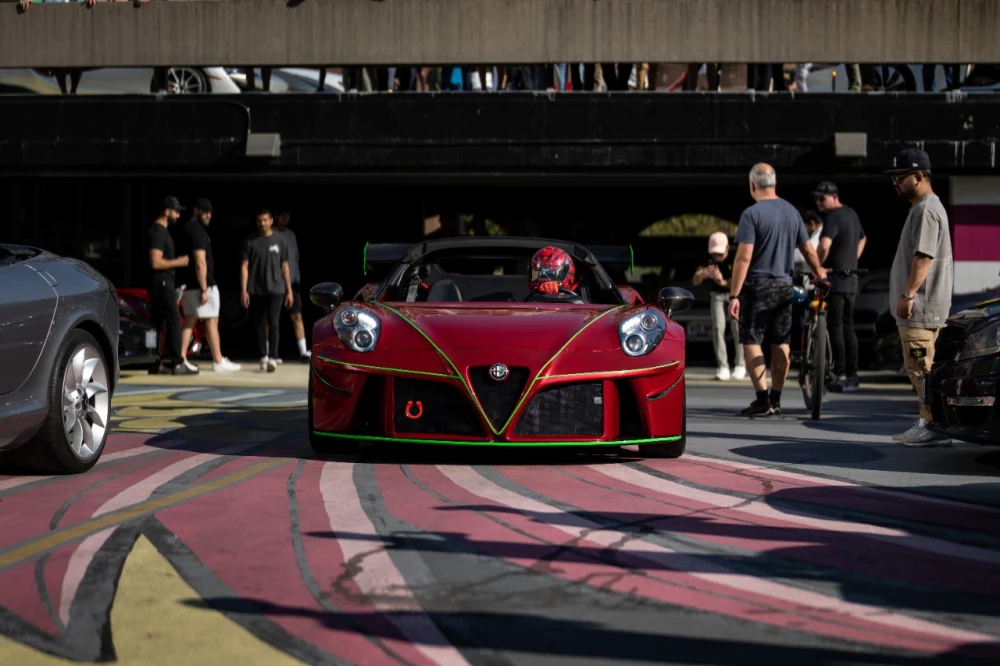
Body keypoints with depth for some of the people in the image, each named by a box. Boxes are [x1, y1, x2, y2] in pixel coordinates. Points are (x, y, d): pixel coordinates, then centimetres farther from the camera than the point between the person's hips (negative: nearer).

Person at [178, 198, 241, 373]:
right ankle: (218, 361, 2)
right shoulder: (197, 231, -14)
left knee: (190, 321, 8)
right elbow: (200, 262, -20)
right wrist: (204, 289, -21)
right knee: (212, 321, -2)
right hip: (200, 285, -9)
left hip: (188, 285, 9)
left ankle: (182, 358, 3)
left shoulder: (187, 229, 16)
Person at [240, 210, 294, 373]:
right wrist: (243, 290, -5)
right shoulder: (250, 241, 2)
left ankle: (272, 358, -13)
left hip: (275, 289, -1)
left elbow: (284, 267, 9)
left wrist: (289, 290, 6)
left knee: (273, 323, -9)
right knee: (259, 324, 7)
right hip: (256, 290, 1)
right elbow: (244, 266, 2)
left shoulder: (279, 241, 6)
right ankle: (263, 356, 20)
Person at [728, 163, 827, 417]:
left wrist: (734, 295, -17)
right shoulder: (792, 211, 6)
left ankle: (762, 400, -7)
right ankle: (776, 400, 17)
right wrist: (819, 273, 31)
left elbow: (743, 257, -18)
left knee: (751, 341, -1)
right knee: (781, 343, 11)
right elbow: (808, 250, 13)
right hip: (784, 285, 6)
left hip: (757, 285, -6)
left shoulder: (752, 214, -13)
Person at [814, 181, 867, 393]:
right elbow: (862, 238, 34)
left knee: (835, 327, -7)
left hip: (837, 278, -9)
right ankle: (852, 375, 13)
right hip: (852, 278, 9)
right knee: (848, 326, 11)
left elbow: (824, 246, -31)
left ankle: (840, 374, -10)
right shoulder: (851, 214, 15)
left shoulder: (833, 217, -15)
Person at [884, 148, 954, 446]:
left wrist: (908, 294, -24)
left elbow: (924, 257, -22)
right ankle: (927, 423, 18)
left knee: (921, 368, -11)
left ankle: (935, 427, -11)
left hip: (920, 307, -11)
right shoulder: (921, 208, 20)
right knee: (919, 369, 13)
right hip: (917, 308, 11)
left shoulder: (927, 209, -13)